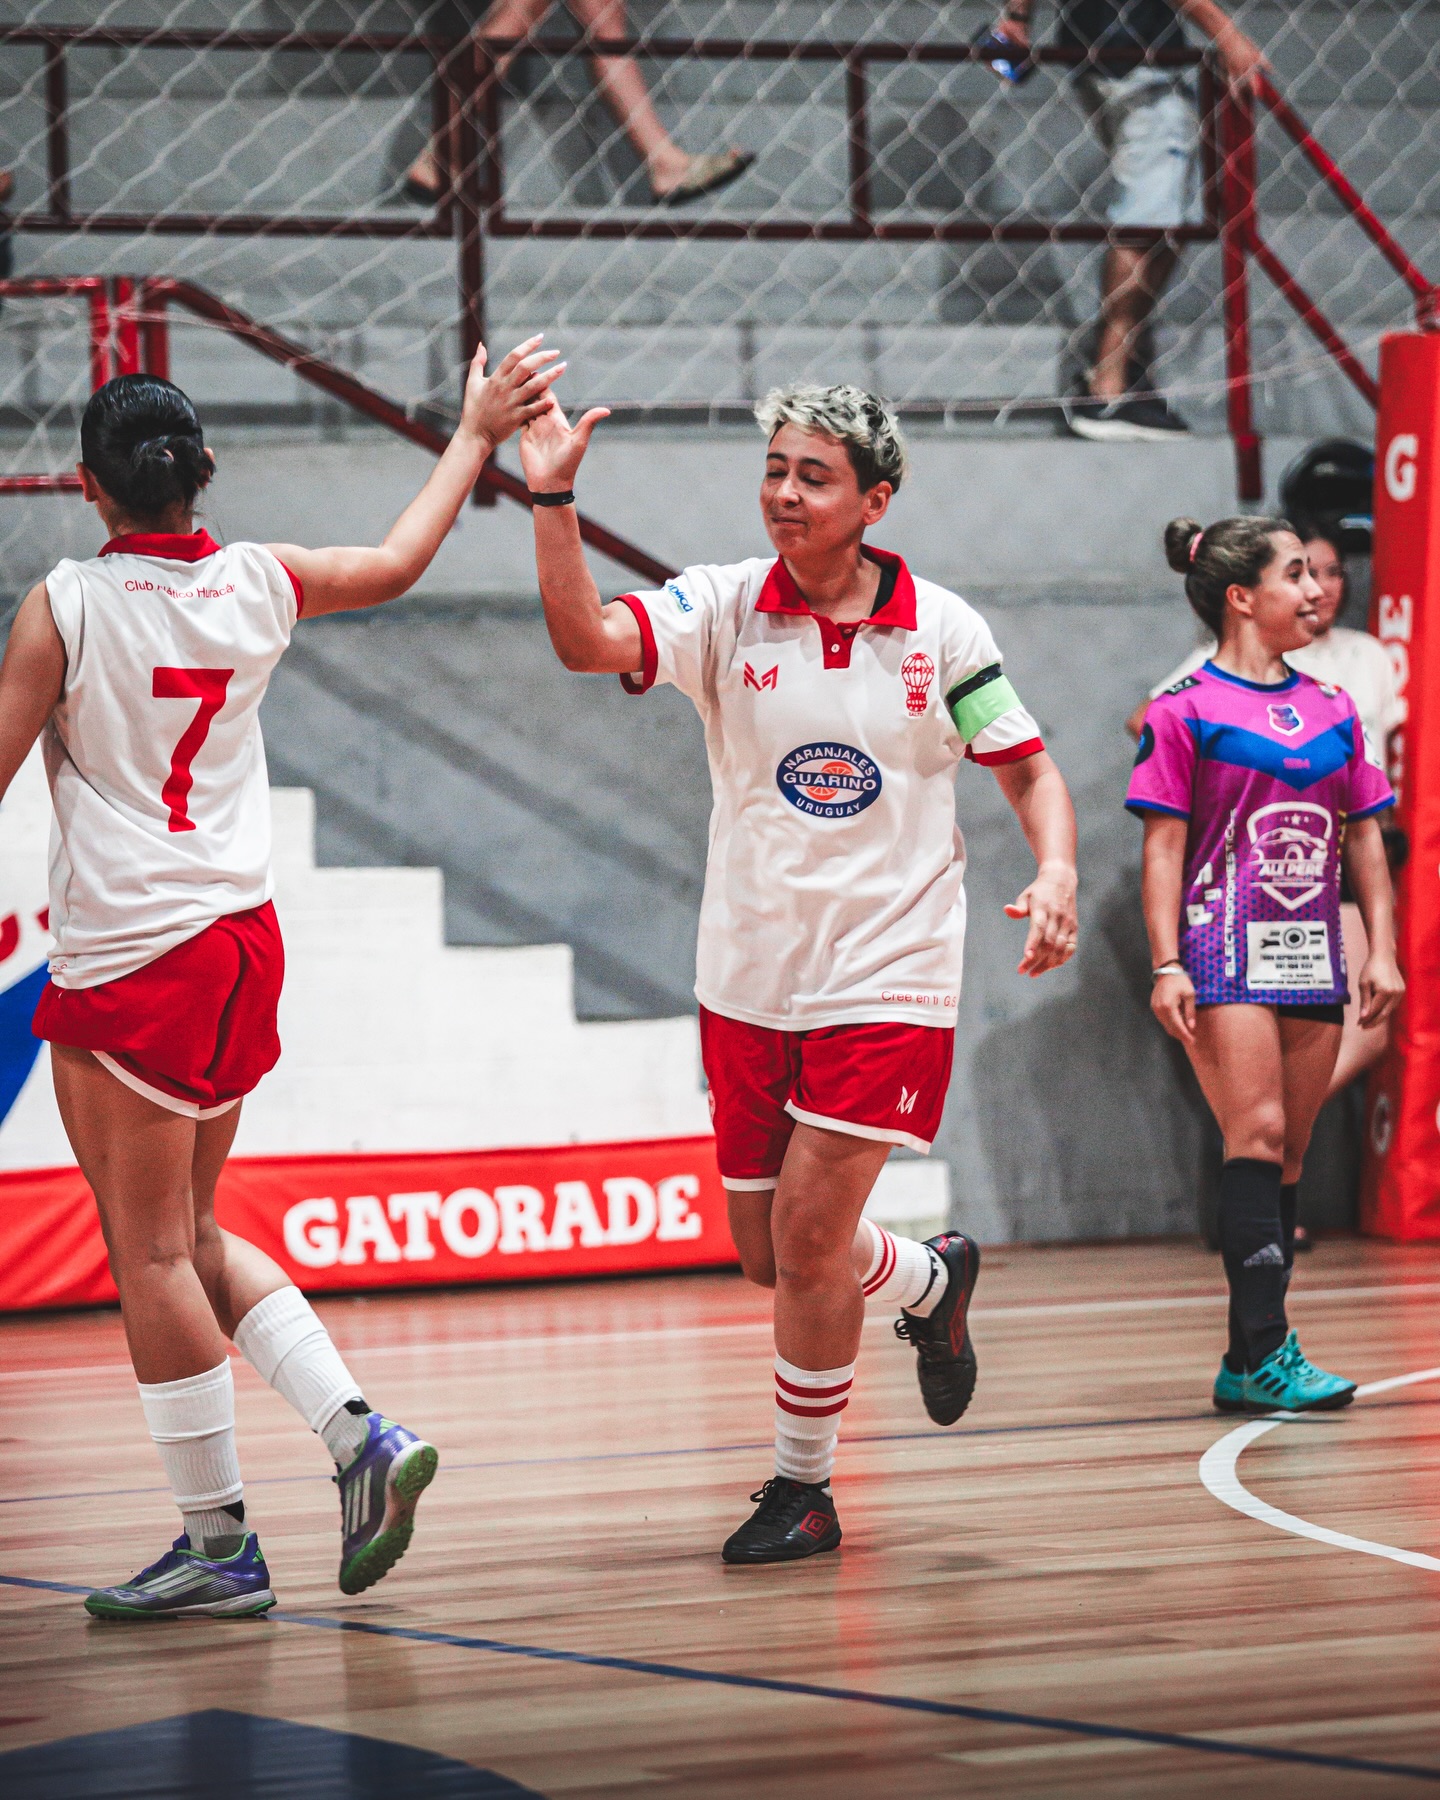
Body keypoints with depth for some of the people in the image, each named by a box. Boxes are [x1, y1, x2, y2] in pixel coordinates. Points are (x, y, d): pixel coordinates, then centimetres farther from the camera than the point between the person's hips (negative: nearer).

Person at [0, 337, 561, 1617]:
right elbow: (398, 563, 22)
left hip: (129, 959, -6)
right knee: (190, 1235, 18)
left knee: (153, 1252, 0)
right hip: (241, 937, 6)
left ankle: (218, 1542, 3)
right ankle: (360, 1436, 6)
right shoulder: (259, 584, 4)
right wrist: (476, 436, 34)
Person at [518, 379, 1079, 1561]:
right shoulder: (723, 609, -4)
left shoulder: (941, 629, -4)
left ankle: (804, 1487, 8)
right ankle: (932, 1283, 43)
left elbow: (1029, 768, 5)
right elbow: (589, 642, -20)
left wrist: (1057, 873, -14)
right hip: (748, 980, 3)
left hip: (887, 977, -3)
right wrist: (553, 502, -32)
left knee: (807, 1234, -11)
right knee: (769, 1252, 10)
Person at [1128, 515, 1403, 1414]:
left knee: (1287, 1157, 5)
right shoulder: (1186, 712, -2)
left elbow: (1364, 841, 16)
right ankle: (1267, 1350, -16)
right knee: (1258, 1137, -15)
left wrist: (1383, 952, 7)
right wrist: (1167, 964, -10)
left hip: (1311, 959, 6)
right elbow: (1164, 848, -3)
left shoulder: (1334, 712, 13)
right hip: (1227, 954, -5)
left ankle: (1248, 1362, 9)